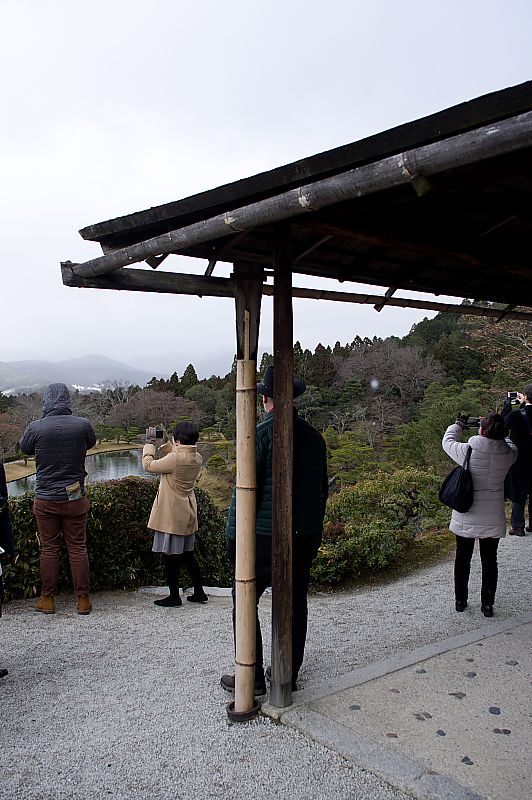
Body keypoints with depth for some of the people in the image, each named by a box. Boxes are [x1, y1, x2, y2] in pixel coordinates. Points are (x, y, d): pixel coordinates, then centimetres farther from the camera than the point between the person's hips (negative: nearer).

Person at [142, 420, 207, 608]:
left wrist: (150, 443, 1)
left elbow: (149, 465, -10)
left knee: (170, 555, 4)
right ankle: (199, 592, 23)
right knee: (187, 554, 17)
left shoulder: (175, 458, -22)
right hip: (188, 513, 8)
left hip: (171, 514, -8)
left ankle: (174, 596, 13)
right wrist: (166, 443, 15)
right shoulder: (197, 458, 2)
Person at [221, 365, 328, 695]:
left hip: (266, 535, -6)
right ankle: (289, 673, 27)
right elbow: (322, 487, 14)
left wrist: (234, 536, -7)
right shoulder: (314, 436, 6)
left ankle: (252, 678, 13)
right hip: (306, 535, 6)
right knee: (295, 603, 15)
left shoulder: (262, 433, -13)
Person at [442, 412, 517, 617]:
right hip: (493, 519, 1)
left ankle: (460, 601, 29)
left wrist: (458, 424, 17)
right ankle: (487, 604, 25)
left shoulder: (466, 451, -20)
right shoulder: (508, 454, -15)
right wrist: (495, 430, 16)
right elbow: (510, 444, 11)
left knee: (462, 558, 16)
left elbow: (447, 441, 2)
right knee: (489, 560, 16)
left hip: (465, 518, -1)